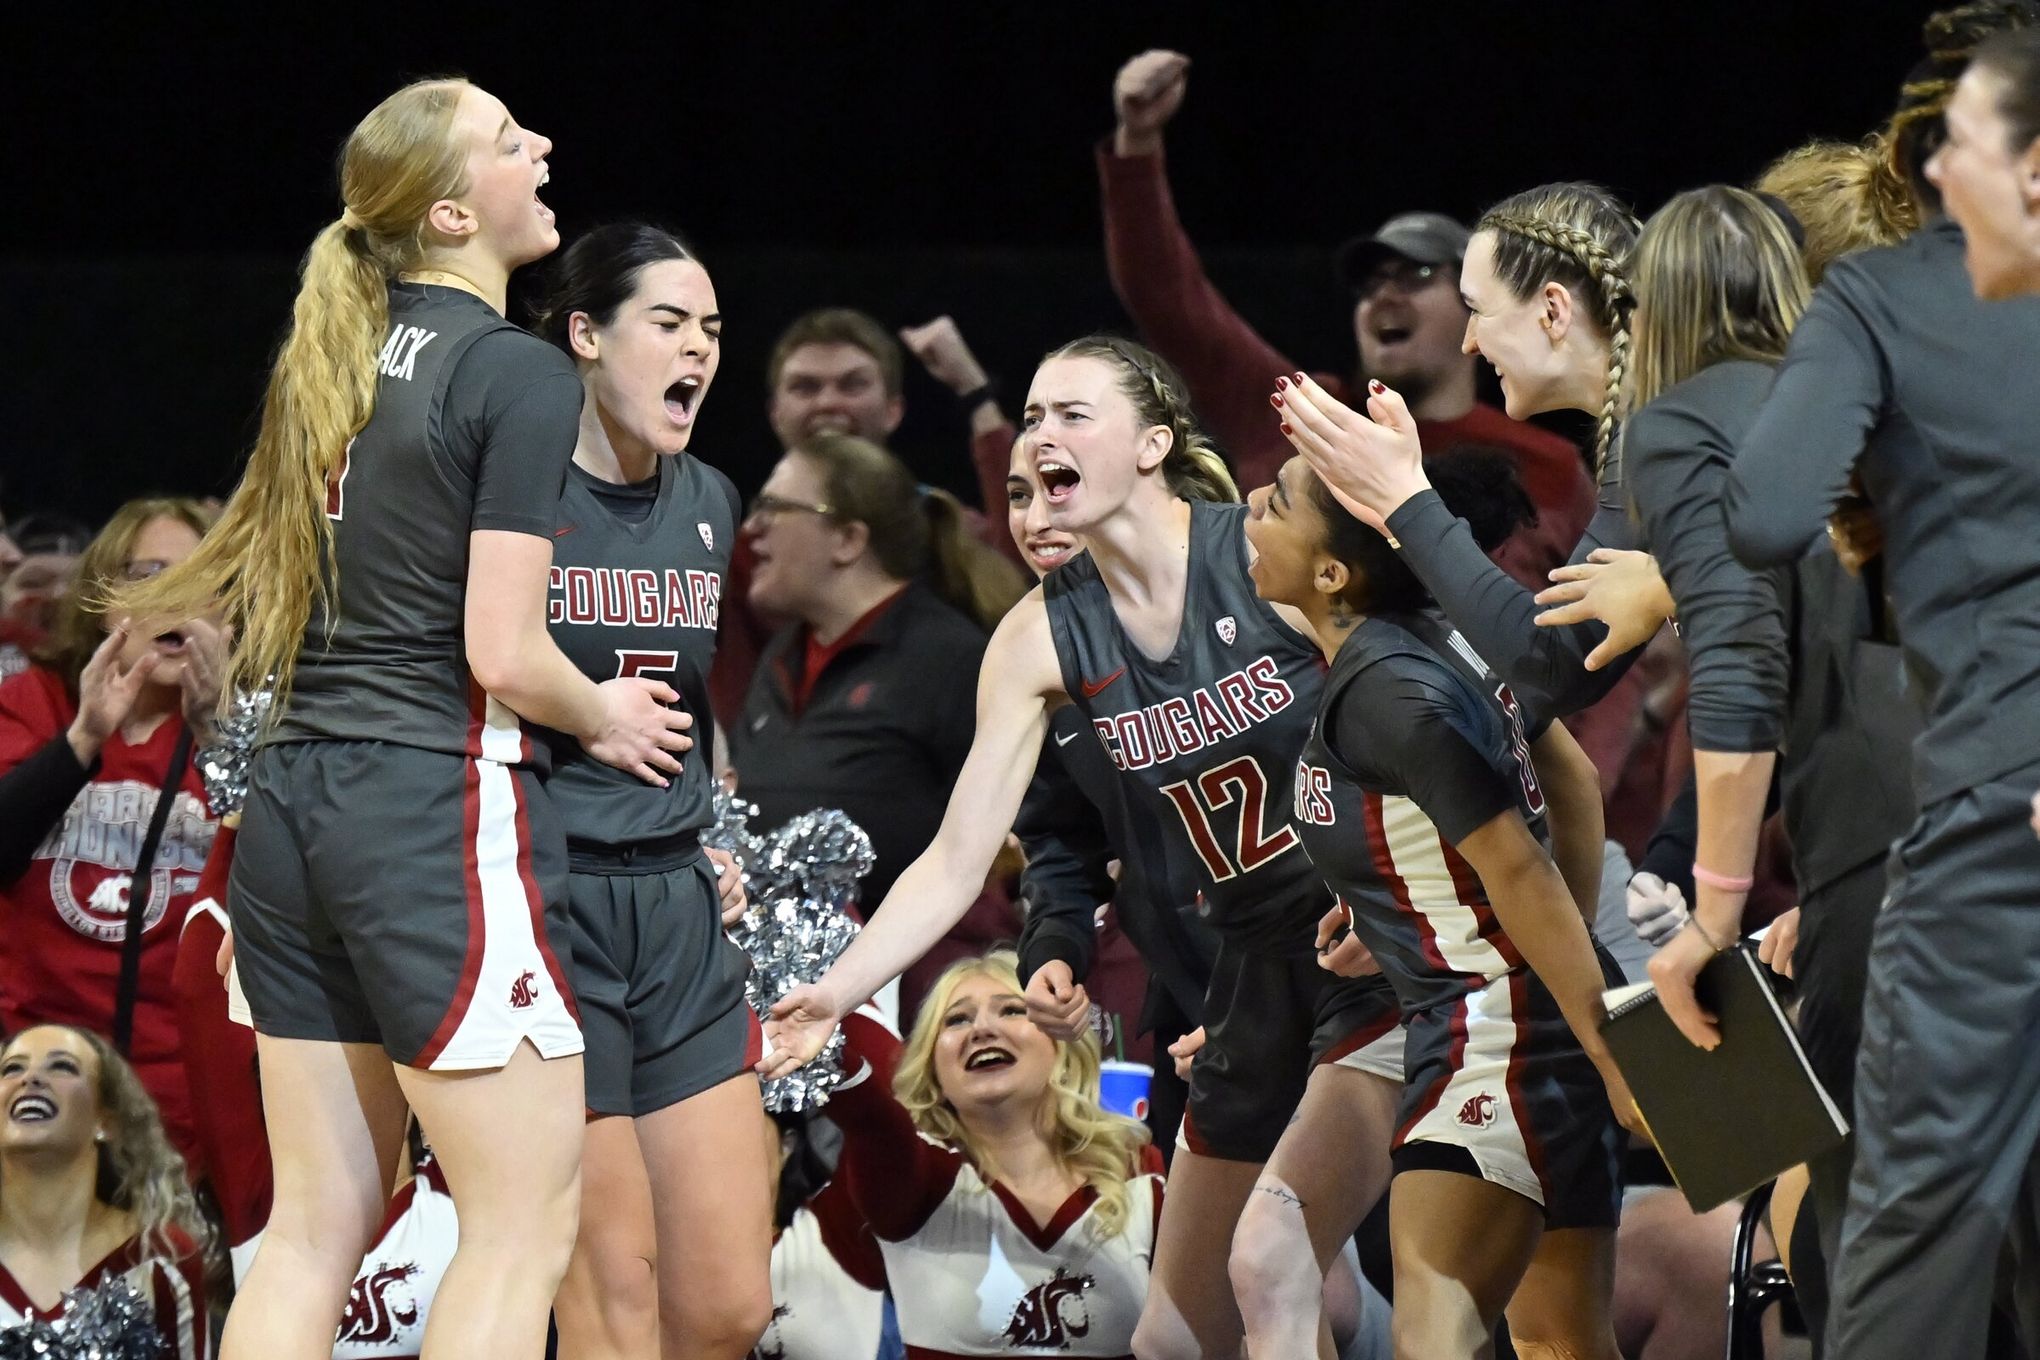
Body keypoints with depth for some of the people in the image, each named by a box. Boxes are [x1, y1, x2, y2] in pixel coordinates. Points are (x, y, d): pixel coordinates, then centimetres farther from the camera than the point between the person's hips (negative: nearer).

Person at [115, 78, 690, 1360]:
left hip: (295, 804, 8)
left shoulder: (335, 360, 13)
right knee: (528, 1222, -2)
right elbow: (503, 654, -15)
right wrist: (604, 718, 2)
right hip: (442, 807, -8)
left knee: (319, 1223, 9)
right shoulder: (519, 375, -11)